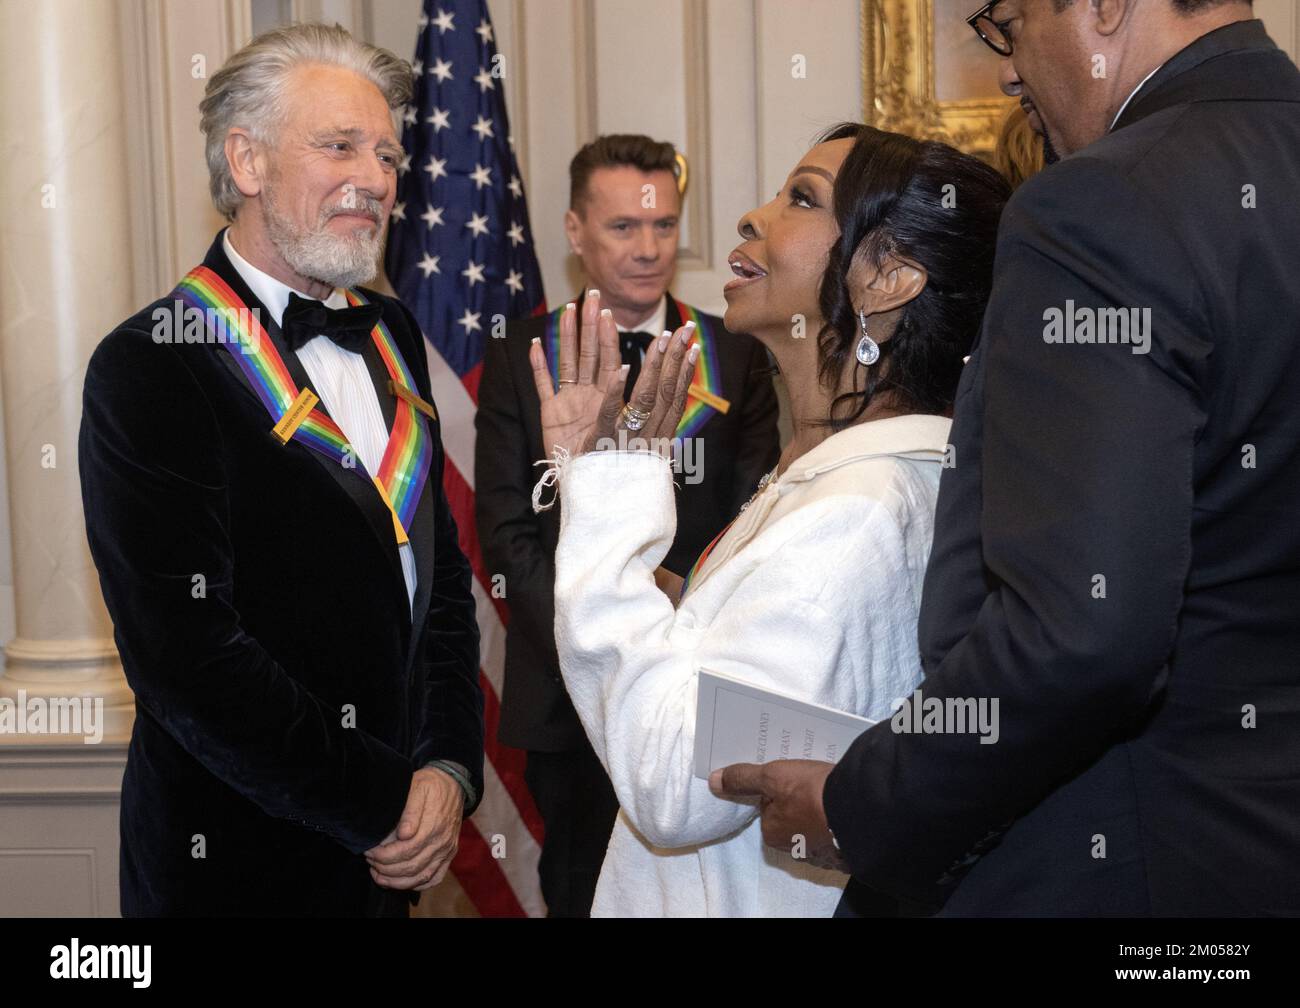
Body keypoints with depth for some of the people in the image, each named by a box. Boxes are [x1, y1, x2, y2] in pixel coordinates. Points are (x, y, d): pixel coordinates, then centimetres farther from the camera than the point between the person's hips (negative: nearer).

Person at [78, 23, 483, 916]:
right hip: (238, 868, -6)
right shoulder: (152, 365, -15)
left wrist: (451, 767, -2)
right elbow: (190, 657, -21)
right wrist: (388, 806, -15)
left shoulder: (389, 334, 7)